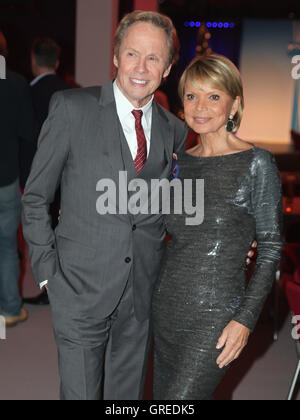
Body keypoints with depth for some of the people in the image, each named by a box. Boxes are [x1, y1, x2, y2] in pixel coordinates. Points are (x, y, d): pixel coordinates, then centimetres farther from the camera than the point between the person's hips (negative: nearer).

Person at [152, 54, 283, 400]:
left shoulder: (256, 164, -9)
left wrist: (246, 319, -14)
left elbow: (271, 247, -8)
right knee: (164, 395, 15)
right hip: (166, 307, 6)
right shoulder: (180, 162, 7)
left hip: (214, 318, -6)